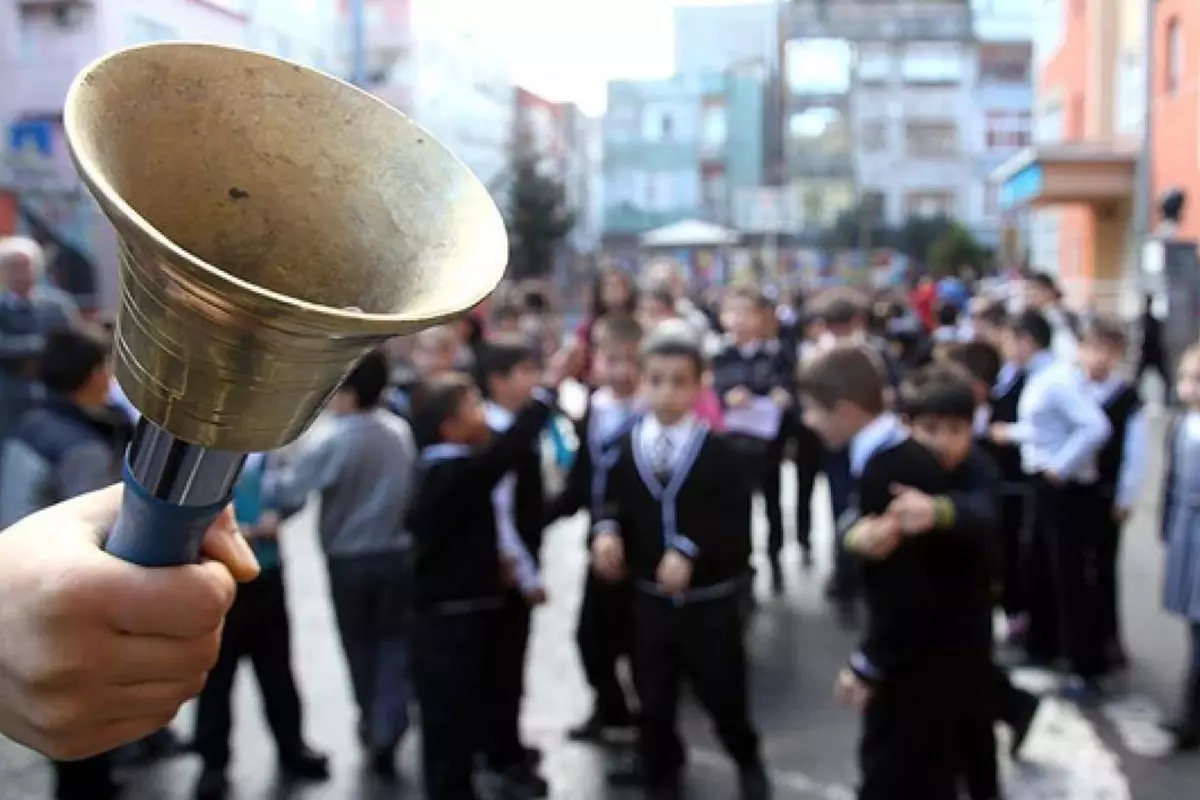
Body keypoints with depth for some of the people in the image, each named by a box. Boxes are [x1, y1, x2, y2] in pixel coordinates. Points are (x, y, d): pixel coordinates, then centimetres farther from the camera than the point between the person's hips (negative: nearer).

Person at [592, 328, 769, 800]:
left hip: (712, 601, -2)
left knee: (723, 695, 13)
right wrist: (606, 532, -18)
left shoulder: (719, 452, -11)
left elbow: (735, 525, -15)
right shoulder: (626, 450, -1)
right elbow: (614, 508, 4)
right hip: (649, 598, 3)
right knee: (654, 702, 13)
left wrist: (690, 551, -27)